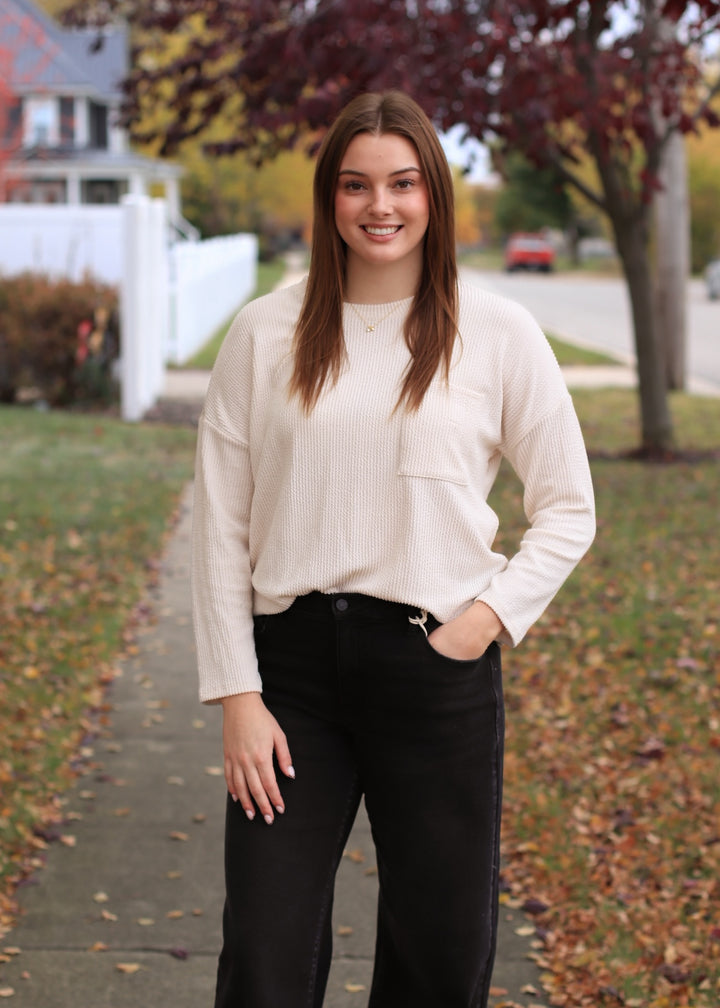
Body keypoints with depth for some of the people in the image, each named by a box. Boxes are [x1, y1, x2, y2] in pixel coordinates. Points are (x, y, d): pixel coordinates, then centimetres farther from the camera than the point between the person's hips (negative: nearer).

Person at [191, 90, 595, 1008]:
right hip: (293, 660, 1)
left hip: (437, 664, 0)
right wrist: (235, 693, -3)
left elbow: (568, 509, 7)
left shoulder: (498, 335, 1)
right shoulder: (265, 332, 3)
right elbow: (219, 521, 3)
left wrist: (492, 614, -8)